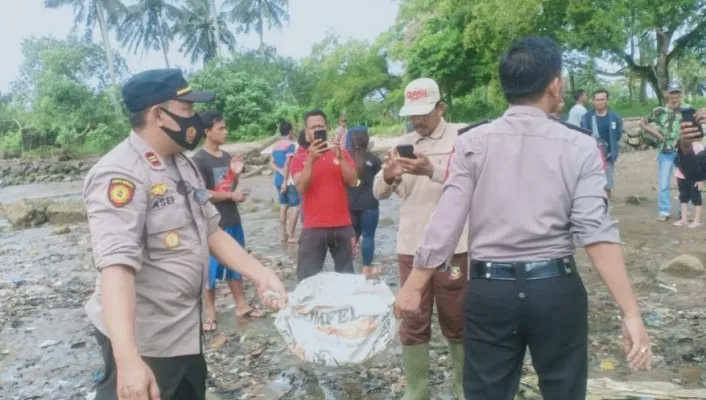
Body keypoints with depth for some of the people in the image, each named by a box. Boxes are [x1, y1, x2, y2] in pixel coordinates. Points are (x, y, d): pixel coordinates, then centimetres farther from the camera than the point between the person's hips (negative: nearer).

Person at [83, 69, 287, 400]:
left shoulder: (183, 165, 6)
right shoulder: (120, 174, -23)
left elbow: (210, 231, 10)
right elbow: (116, 264, -33)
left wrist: (262, 276, 0)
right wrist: (127, 359, -42)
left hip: (186, 328, 9)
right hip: (143, 337, -9)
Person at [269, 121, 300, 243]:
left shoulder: (275, 145, 12)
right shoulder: (291, 144, -12)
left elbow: (271, 164, 8)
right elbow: (287, 164, -19)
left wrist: (280, 171, -5)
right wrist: (285, 181, -18)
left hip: (278, 180, 8)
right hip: (289, 180, -8)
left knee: (283, 206, 14)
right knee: (294, 208, -3)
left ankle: (284, 235, 17)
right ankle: (291, 236, -3)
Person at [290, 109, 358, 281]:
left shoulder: (342, 153, 9)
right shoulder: (299, 158, 3)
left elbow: (353, 181, -4)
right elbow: (301, 188, -12)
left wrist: (340, 157, -16)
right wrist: (310, 159, -21)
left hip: (342, 226, 2)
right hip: (313, 228, -2)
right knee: (308, 279, -2)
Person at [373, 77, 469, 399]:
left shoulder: (462, 135, -2)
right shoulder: (403, 143, 9)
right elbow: (379, 193, 6)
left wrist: (432, 170, -33)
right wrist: (388, 176, -17)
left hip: (452, 247, -3)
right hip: (410, 247, 4)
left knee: (456, 321, 11)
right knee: (412, 322, 11)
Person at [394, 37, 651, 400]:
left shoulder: (472, 143, -5)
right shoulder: (579, 147, -5)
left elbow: (446, 223, -9)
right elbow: (596, 231, -13)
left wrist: (413, 286, -2)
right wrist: (631, 313, -11)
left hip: (489, 289, 0)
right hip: (556, 288, 1)